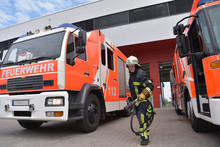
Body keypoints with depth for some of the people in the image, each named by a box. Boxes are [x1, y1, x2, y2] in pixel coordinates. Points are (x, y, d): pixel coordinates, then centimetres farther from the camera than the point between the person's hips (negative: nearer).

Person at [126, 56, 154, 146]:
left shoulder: (141, 73, -18)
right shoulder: (131, 75, 12)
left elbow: (150, 86, -26)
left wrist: (143, 94, -39)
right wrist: (132, 98, 30)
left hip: (144, 99, -9)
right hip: (136, 99, 9)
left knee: (141, 115, -21)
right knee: (139, 116, 16)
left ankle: (145, 137, -12)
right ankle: (143, 132, 34)